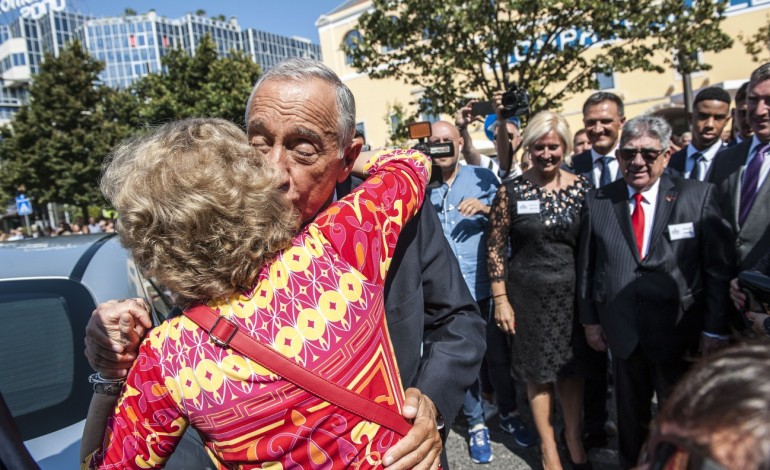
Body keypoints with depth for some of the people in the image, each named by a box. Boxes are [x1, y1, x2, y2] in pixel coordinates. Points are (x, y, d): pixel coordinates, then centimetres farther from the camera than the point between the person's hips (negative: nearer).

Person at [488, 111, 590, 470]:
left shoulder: (582, 187, 0)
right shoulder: (511, 191, -7)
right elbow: (496, 248, -5)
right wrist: (501, 300, -7)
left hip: (573, 291, 2)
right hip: (529, 294, -2)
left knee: (572, 370, 13)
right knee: (538, 372, 10)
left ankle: (574, 439, 35)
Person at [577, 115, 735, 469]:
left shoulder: (698, 196, -4)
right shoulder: (597, 202, 0)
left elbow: (720, 267, -5)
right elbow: (586, 265, 4)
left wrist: (715, 329, -7)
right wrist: (590, 319, 4)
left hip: (680, 333, -1)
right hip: (622, 331, 2)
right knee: (630, 414, 18)